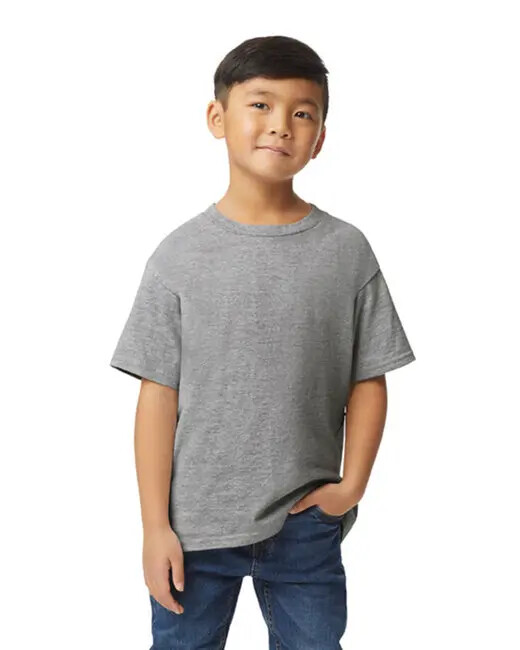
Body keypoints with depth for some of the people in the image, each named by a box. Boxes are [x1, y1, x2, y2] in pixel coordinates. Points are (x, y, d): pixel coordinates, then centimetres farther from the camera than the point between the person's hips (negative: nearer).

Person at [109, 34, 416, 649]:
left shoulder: (347, 251, -3)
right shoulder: (180, 255, -5)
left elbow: (368, 381, 2)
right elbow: (159, 395, -5)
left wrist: (352, 485, -7)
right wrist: (155, 526, -5)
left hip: (306, 526, 1)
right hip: (195, 523, 0)